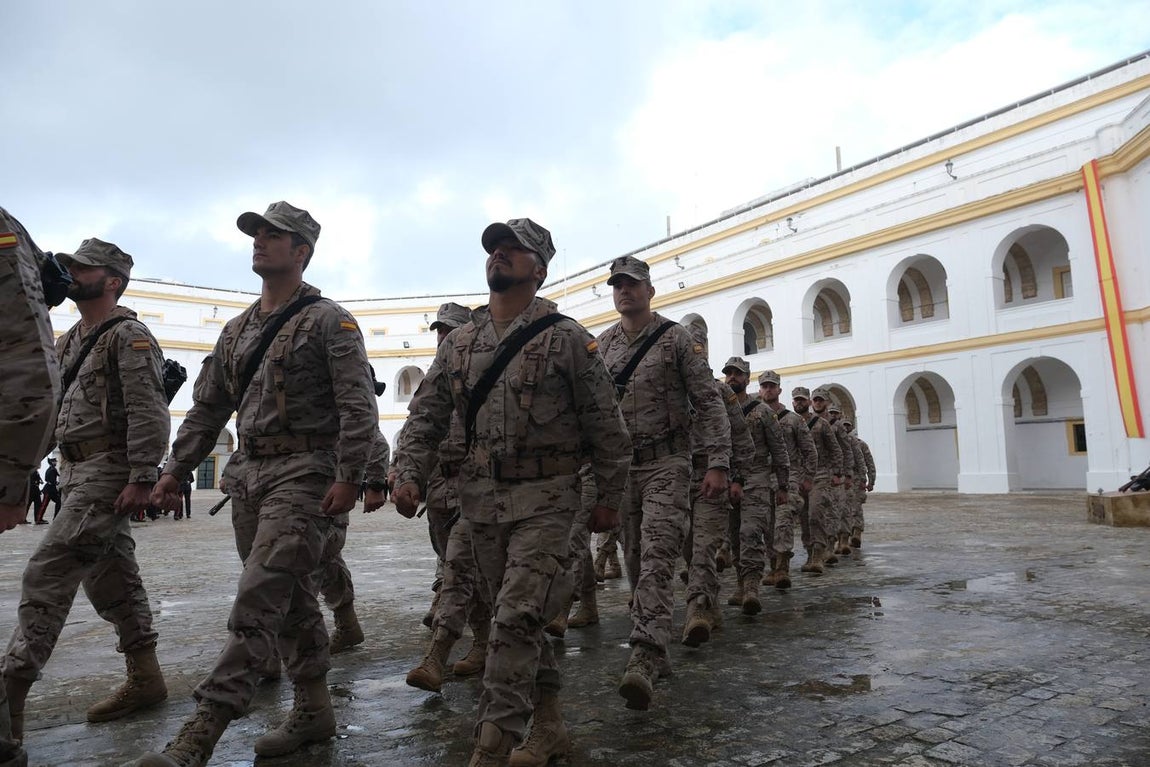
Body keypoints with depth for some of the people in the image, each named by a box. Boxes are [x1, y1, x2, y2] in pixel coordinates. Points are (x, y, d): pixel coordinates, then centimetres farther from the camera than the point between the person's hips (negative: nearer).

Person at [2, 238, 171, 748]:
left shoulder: (128, 336, -10)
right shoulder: (69, 342, 18)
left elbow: (149, 413, -18)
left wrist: (142, 478, -23)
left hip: (109, 474, -9)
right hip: (76, 472, 9)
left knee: (47, 575, -11)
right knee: (110, 579, 11)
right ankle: (144, 678, 19)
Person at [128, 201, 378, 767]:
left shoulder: (329, 321, -5)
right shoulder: (237, 330, 18)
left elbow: (358, 406, -13)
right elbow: (207, 406, 20)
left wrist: (349, 477, -20)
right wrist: (174, 470, 14)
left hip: (303, 472, -8)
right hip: (248, 474, 8)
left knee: (258, 600, -12)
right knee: (292, 599, 13)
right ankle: (313, 711, 24)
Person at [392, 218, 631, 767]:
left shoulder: (565, 338, -5)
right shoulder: (458, 343, 9)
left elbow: (603, 423, -2)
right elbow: (426, 415, 9)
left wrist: (609, 496, -2)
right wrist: (409, 475, -6)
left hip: (545, 500, -5)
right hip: (479, 501, 5)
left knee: (516, 619, -11)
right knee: (520, 620, 13)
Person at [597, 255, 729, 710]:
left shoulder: (676, 338, -1)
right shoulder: (600, 346, 11)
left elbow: (708, 402, -5)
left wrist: (717, 463, -13)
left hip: (665, 464, -5)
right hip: (618, 465, 5)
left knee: (657, 561, -16)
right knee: (634, 562, 10)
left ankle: (644, 661, -21)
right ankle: (655, 653, 23)